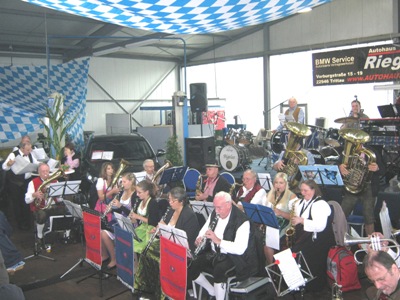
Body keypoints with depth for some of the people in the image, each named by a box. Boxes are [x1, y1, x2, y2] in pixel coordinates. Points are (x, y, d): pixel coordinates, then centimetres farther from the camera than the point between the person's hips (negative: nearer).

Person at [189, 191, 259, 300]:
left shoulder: (242, 221, -21)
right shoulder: (214, 214, 1)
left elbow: (240, 249, -29)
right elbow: (204, 230, 16)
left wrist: (218, 241, -37)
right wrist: (200, 238, -9)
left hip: (232, 257, -7)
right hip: (214, 253, 7)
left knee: (219, 269, -36)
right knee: (190, 266, -10)